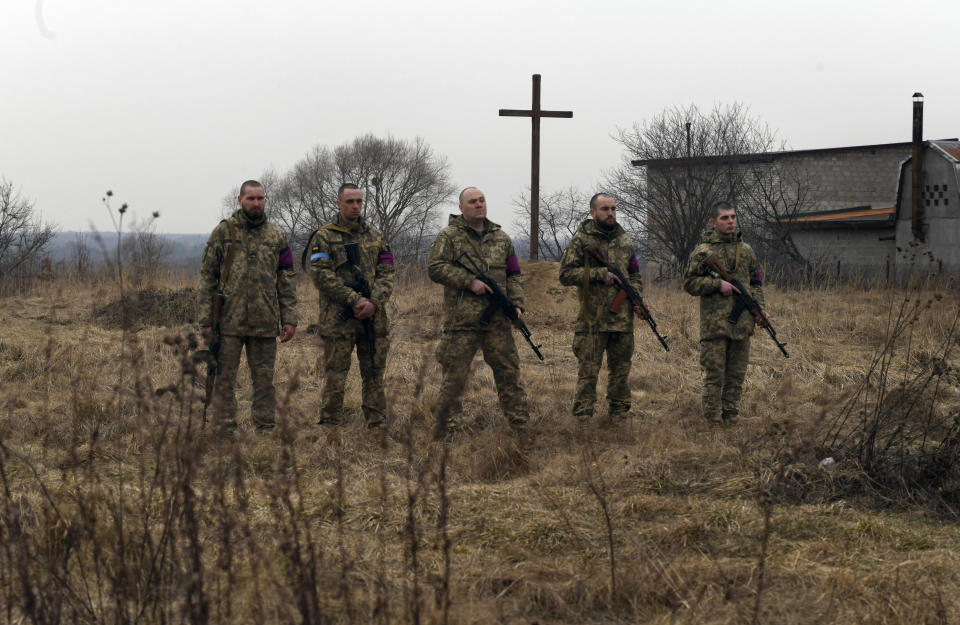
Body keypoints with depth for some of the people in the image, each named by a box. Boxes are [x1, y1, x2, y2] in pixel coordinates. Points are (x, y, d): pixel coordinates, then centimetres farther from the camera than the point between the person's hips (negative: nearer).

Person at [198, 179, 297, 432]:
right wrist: (206, 318, -3)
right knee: (225, 378, 1)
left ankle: (265, 428, 15)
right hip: (229, 320, -2)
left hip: (265, 323, 2)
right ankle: (225, 429, 8)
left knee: (264, 378, 7)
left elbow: (287, 280, 11)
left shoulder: (276, 236, 9)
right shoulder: (223, 232, 3)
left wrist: (289, 318, 3)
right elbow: (207, 276, 3)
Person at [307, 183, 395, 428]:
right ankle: (329, 427, 5)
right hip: (338, 320, -4)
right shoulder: (324, 237, 1)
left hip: (374, 317, 4)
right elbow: (321, 275, -10)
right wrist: (354, 300, -16)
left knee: (375, 375, 8)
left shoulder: (375, 236, 14)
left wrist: (373, 302, -10)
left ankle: (377, 426, 15)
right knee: (335, 377, -1)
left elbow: (386, 273, 8)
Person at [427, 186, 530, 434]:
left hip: (497, 320, 4)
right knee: (454, 375, -1)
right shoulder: (449, 236, 1)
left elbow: (513, 275, 17)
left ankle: (519, 422, 15)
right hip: (461, 319, -4)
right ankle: (449, 427, 6)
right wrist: (469, 281, -16)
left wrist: (517, 304, 2)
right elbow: (435, 268, -9)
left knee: (508, 369, 7)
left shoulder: (501, 238, 15)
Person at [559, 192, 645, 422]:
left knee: (621, 369, 10)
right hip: (592, 319, -5)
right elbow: (566, 274, -8)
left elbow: (635, 275, 21)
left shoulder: (625, 240, 14)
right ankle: (582, 417, 4)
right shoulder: (581, 239, -2)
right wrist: (599, 274, -15)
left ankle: (619, 416, 21)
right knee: (588, 370, -2)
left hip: (622, 317, 5)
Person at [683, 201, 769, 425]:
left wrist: (759, 309, 6)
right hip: (714, 324, -4)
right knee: (714, 374, -2)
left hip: (742, 323, 4)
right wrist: (717, 284, -13)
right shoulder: (703, 251, -1)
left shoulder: (746, 250, 13)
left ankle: (731, 417, 16)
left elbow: (756, 284, 19)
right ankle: (713, 418, 5)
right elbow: (689, 283, -1)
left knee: (736, 374, 8)